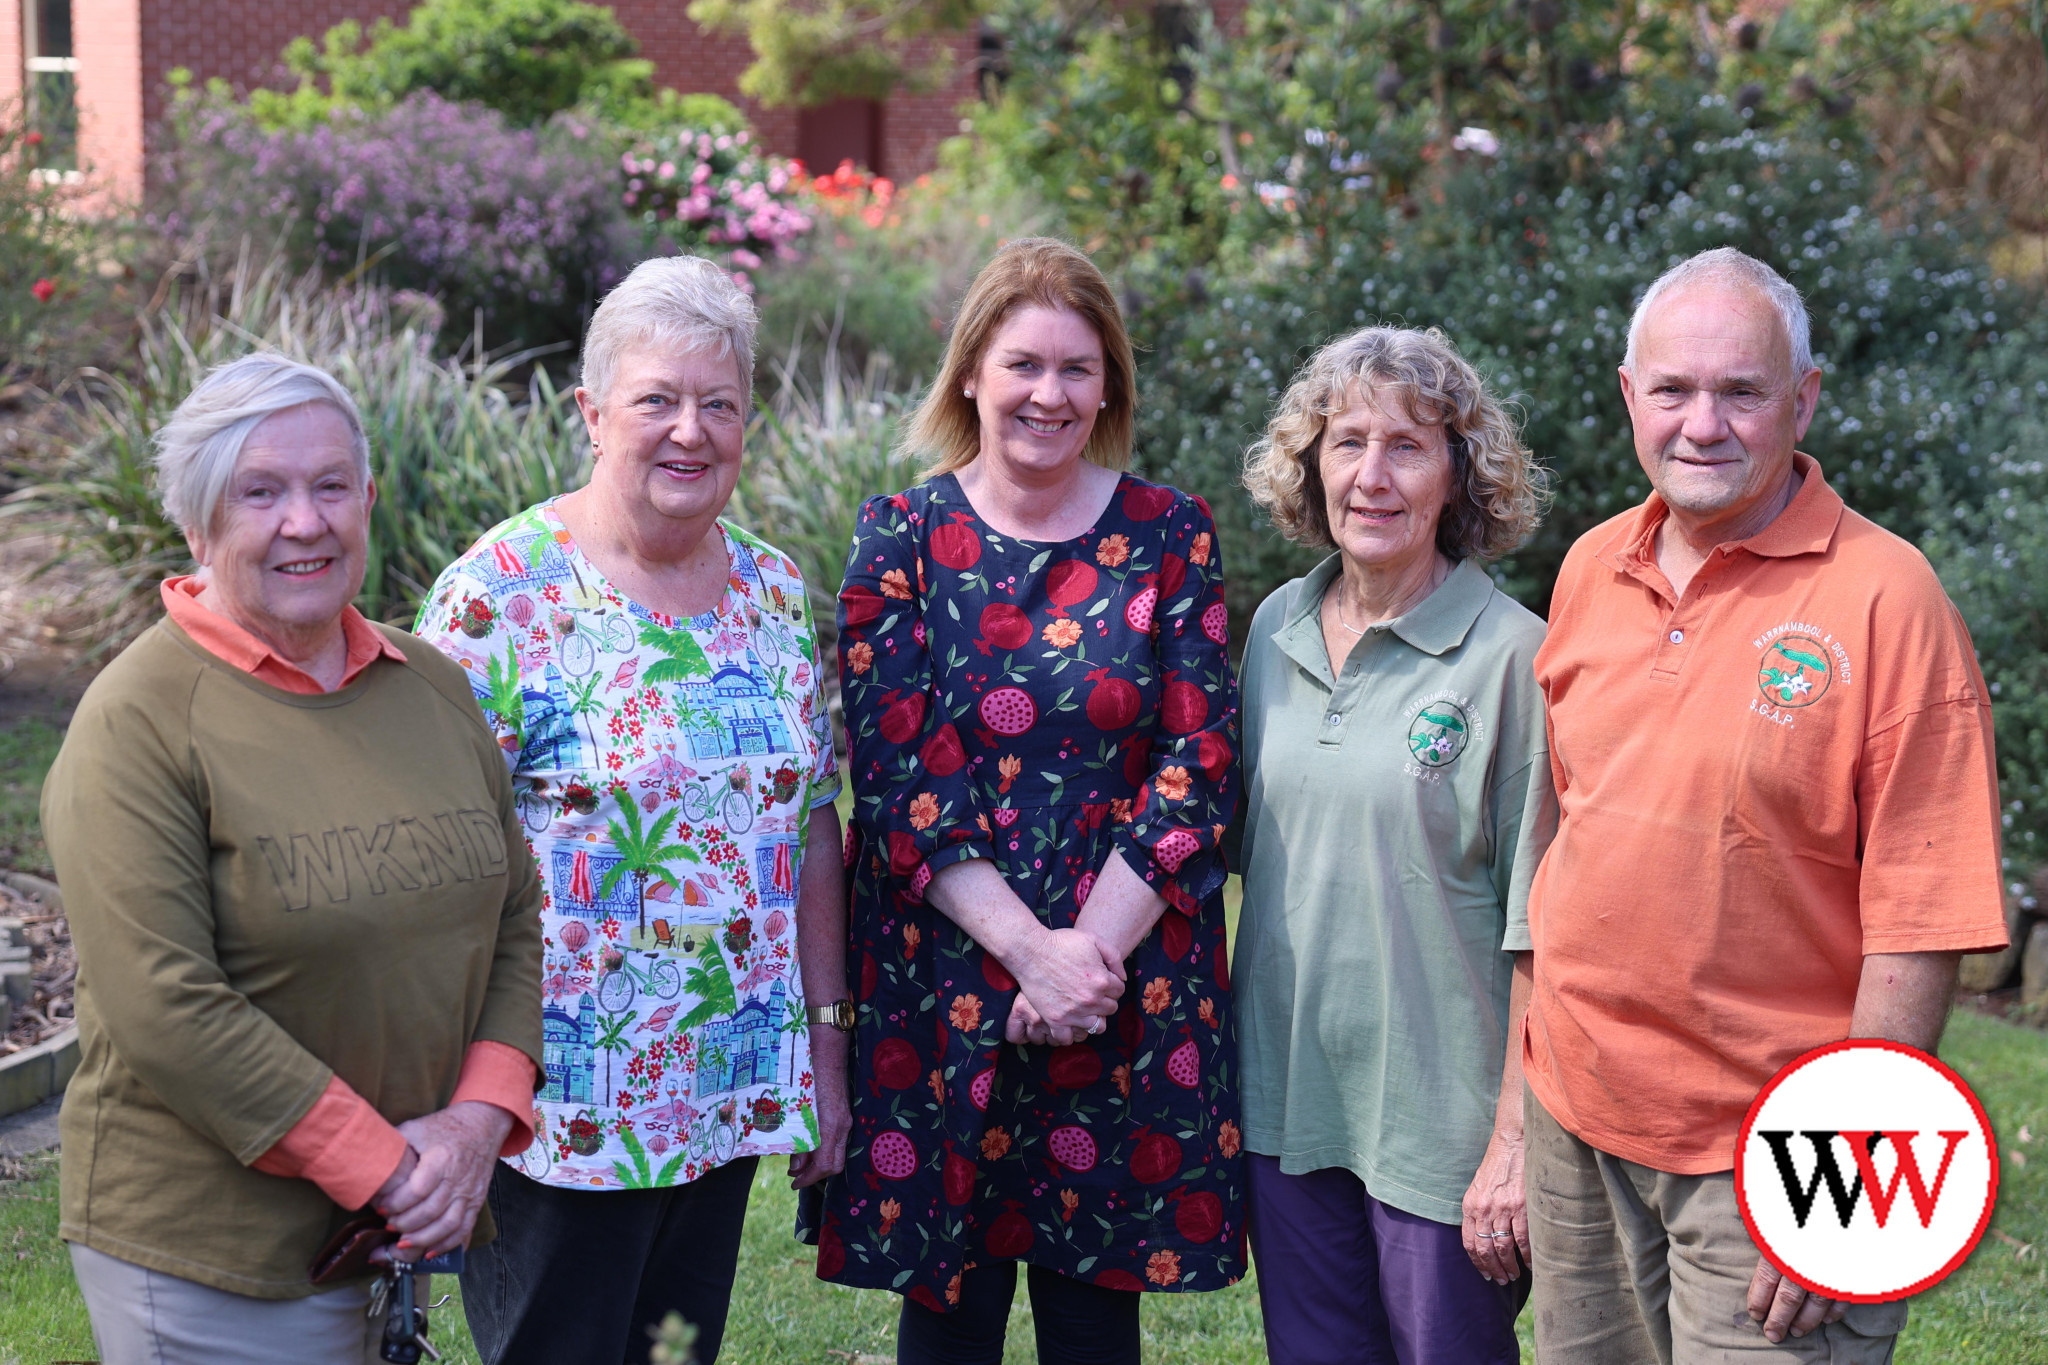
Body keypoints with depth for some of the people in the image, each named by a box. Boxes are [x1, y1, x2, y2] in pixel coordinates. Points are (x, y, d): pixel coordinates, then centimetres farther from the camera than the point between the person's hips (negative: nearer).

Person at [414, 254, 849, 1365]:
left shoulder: (774, 592, 7)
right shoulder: (502, 592, -10)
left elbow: (812, 824, 12)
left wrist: (826, 1040, 10)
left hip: (732, 1097, 5)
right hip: (555, 1100, -5)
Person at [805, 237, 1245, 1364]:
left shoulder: (1172, 538, 3)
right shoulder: (902, 539, 1)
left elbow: (1199, 770, -3)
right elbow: (898, 784, -6)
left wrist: (1092, 952, -13)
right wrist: (1031, 950, -15)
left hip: (1133, 990, 1)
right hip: (943, 984, 0)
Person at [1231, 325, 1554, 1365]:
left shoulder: (1511, 655, -12)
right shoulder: (1277, 629, 5)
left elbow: (1539, 928, -12)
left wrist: (1517, 1139, -14)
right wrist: (1235, 1057, 12)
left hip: (1440, 1112, -5)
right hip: (1283, 1092, 5)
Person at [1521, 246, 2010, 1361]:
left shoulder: (1884, 599, -12)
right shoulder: (1590, 570, 6)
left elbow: (1919, 924, -14)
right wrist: (1535, 1060, 12)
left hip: (1773, 1149, -5)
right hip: (1574, 1117, 5)